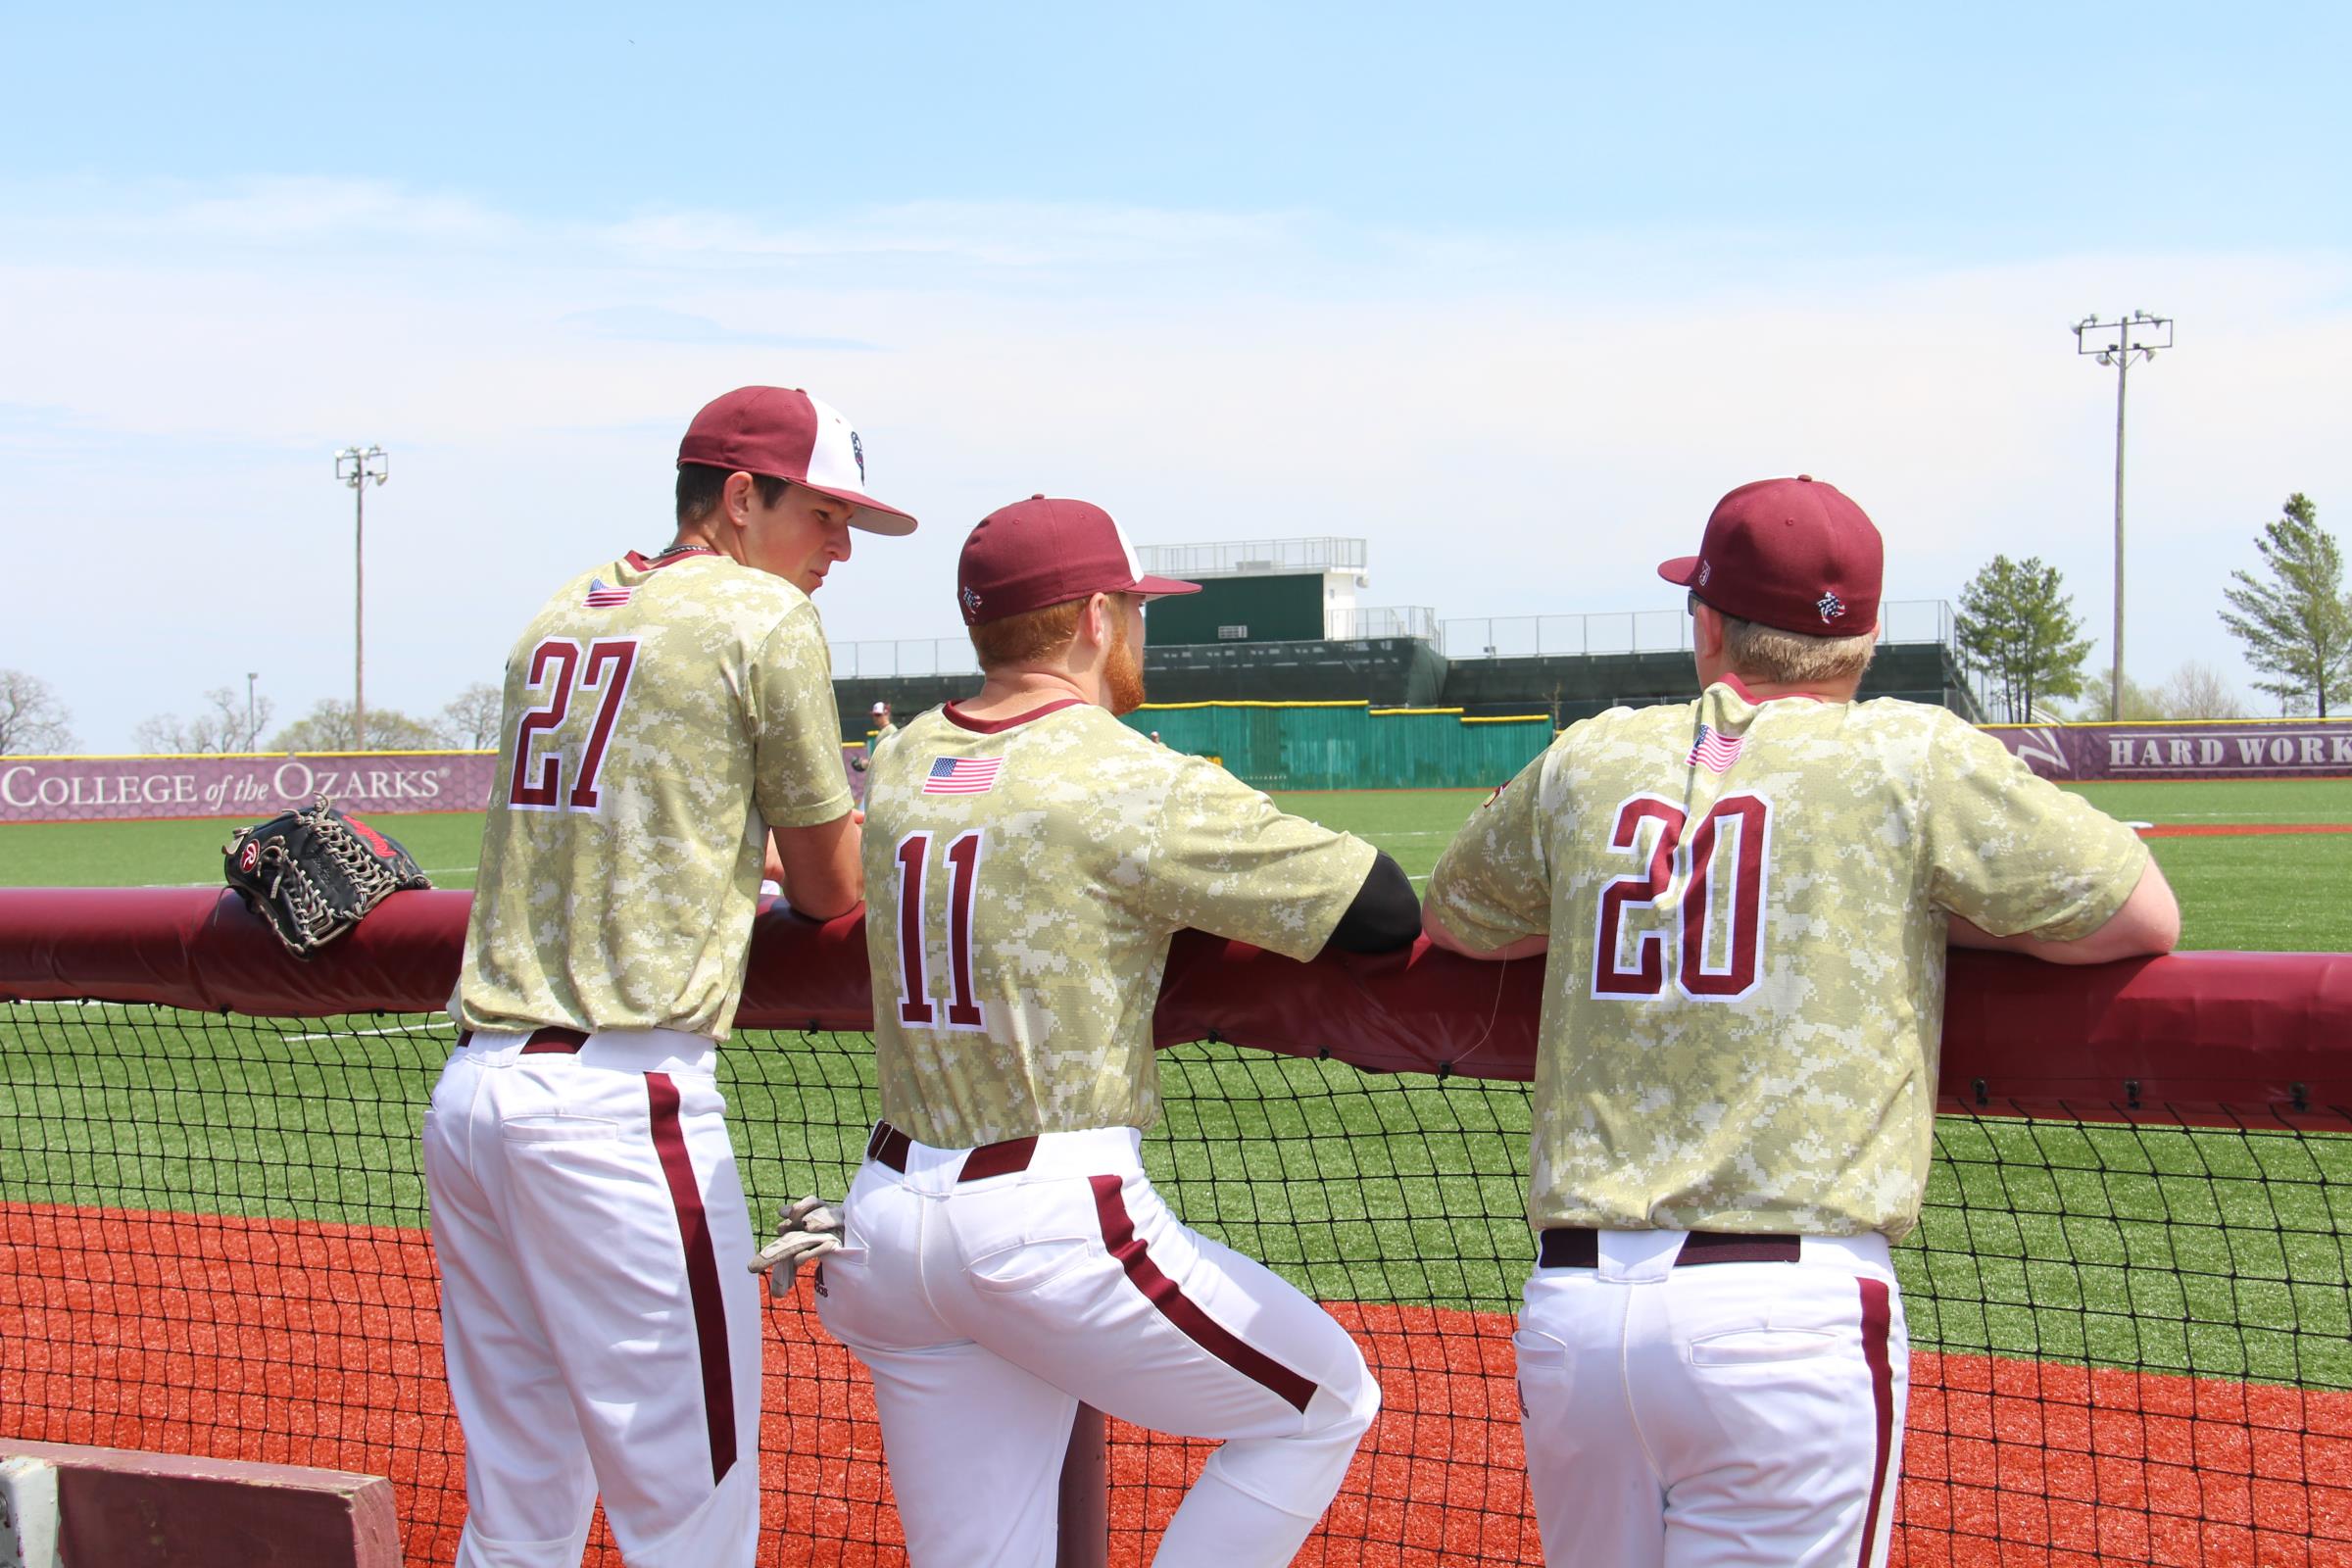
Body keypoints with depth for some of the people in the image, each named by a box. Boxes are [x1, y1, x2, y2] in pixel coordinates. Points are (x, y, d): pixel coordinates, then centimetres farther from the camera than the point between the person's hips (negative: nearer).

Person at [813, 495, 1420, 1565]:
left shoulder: (900, 765, 10)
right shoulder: (1132, 781, -10)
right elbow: (1383, 913, -12)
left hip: (888, 1215, 7)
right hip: (1051, 1224, -7)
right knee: (1325, 1404, 14)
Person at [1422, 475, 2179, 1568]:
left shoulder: (1588, 759, 12)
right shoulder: (1914, 758, 2)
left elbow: (1452, 918, 30)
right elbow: (2144, 916, 7)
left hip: (1569, 1309, 4)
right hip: (1794, 1307, -4)